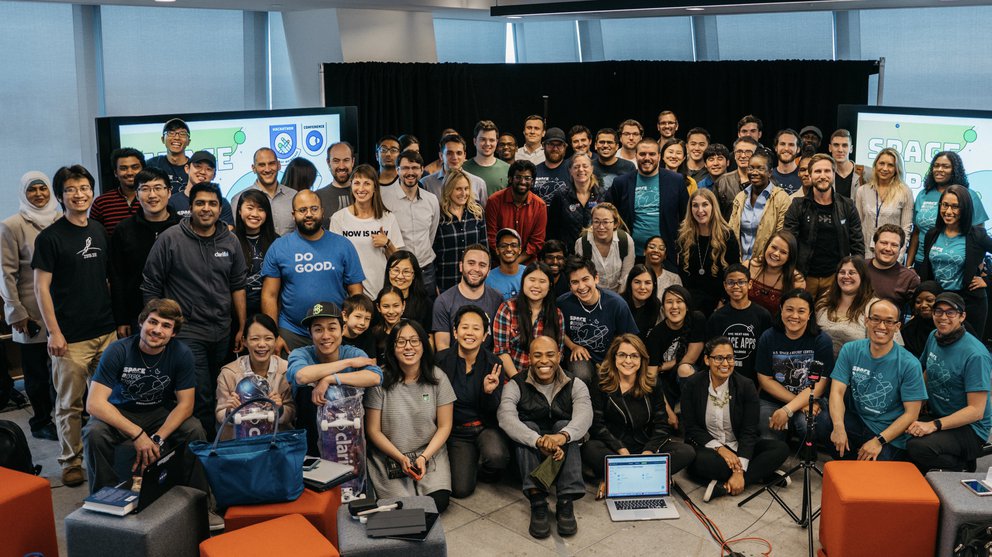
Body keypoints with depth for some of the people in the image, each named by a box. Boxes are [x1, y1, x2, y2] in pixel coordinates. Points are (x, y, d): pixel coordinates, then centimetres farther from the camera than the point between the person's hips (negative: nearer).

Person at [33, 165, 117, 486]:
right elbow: (41, 287, -8)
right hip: (71, 336, -5)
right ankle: (71, 462, 17)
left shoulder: (100, 231, 10)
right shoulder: (50, 237, -6)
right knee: (70, 403, 3)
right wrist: (54, 332, -13)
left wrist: (120, 318, 13)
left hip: (106, 331, 5)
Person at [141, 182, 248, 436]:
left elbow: (237, 287, 12)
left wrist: (242, 328, 10)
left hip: (222, 334, 5)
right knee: (201, 399, -7)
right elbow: (151, 287, -2)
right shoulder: (170, 239, -7)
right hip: (186, 332, -4)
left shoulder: (230, 242, 6)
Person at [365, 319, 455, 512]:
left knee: (438, 502, -19)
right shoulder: (380, 380, -8)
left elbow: (444, 426, 0)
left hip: (430, 454, 1)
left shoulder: (437, 377, -4)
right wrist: (401, 458, -14)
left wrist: (424, 457, -14)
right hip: (390, 457, -1)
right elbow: (373, 430, -4)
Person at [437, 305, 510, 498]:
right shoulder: (441, 361, -8)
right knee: (461, 489, -16)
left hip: (486, 427, 0)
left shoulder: (493, 363, -6)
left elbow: (493, 410, -4)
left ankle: (483, 471, 6)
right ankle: (469, 464, 21)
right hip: (456, 431, 0)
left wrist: (489, 392, -25)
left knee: (496, 456, -34)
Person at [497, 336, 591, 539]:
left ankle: (566, 502, -33)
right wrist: (539, 442, -45)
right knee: (527, 425, -28)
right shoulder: (515, 385, -6)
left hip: (564, 454, 1)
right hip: (527, 452, 0)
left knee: (564, 426, -27)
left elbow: (584, 416, -24)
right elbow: (506, 417, -27)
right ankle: (537, 499, -37)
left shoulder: (575, 385, -3)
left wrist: (561, 437, -48)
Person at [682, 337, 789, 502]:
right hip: (708, 447, -2)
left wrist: (739, 471, -24)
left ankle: (724, 486, -30)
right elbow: (691, 428, -5)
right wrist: (720, 448, -21)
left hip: (739, 447, 3)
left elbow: (749, 431, -12)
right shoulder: (692, 386, -6)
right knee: (699, 461, -37)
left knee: (781, 448, -22)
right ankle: (762, 475, -23)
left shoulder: (746, 386, -6)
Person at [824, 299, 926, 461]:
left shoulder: (909, 365, -10)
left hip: (890, 437, -3)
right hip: (855, 420, 3)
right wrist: (839, 427, -28)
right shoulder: (850, 350, -1)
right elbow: (837, 391, -10)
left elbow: (911, 413, -9)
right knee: (823, 426, -26)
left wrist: (879, 441, -18)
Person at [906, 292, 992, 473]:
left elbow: (976, 411, -19)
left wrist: (934, 425, -29)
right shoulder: (934, 337, 5)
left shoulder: (975, 355, -18)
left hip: (968, 427, -7)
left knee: (916, 447, -33)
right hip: (936, 417, 7)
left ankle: (963, 469, -5)